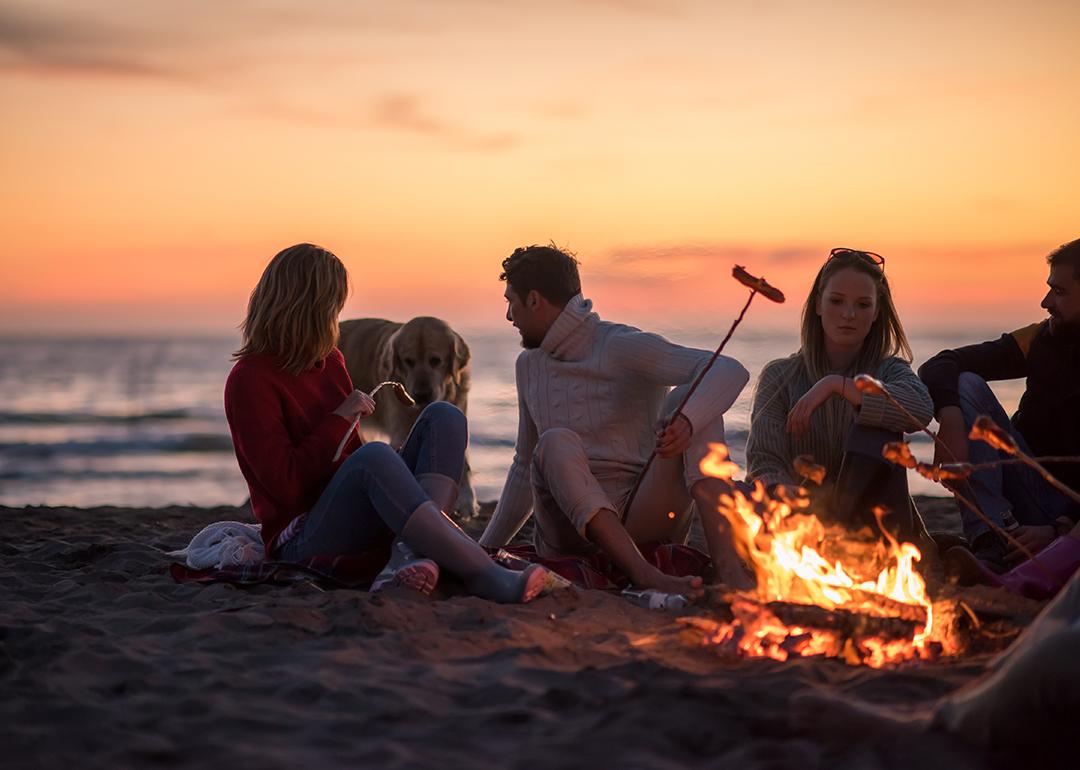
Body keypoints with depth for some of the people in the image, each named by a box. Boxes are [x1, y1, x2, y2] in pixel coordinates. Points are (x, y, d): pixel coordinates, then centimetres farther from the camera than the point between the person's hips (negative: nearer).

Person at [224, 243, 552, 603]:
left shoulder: (330, 360, 16)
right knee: (375, 456, -35)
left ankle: (409, 552, -33)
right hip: (304, 539, -8)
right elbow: (286, 486, -16)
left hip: (360, 522, 8)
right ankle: (486, 576, -42)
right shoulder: (250, 380, -8)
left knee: (444, 418, -8)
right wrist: (340, 419, -13)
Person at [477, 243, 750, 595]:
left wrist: (687, 421, -39)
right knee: (556, 443, -27)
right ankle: (645, 576, -43)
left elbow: (730, 371, -18)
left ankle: (724, 556, -40)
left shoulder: (623, 347, -4)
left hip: (645, 521, -3)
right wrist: (486, 549, 31)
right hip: (571, 529, 3)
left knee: (687, 398, -22)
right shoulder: (529, 366, 18)